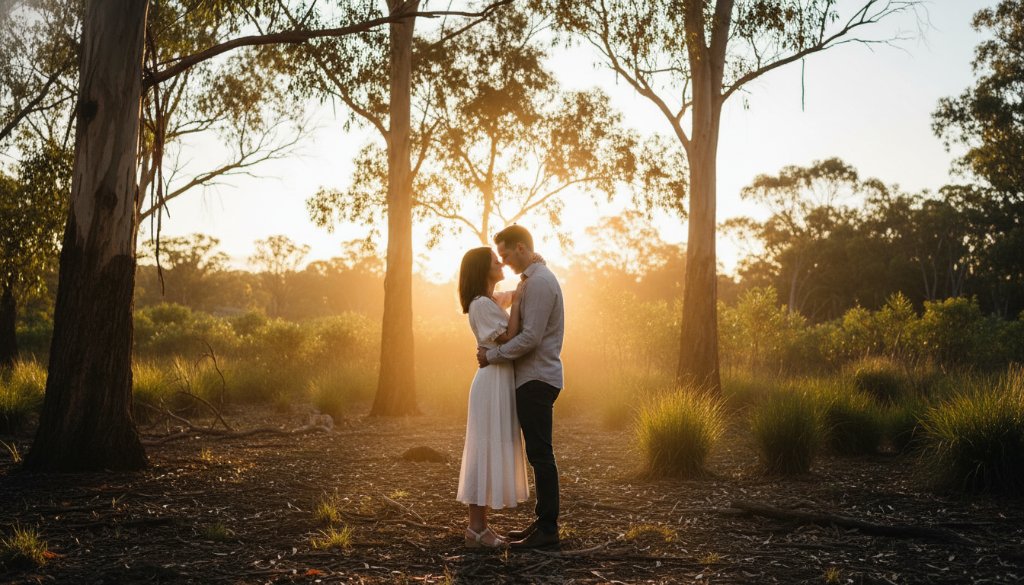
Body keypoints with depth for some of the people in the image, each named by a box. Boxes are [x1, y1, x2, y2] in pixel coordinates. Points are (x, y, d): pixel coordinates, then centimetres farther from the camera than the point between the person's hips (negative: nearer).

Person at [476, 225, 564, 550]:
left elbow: (530, 337, -21)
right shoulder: (534, 279, 18)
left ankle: (548, 531, -2)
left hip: (536, 380, -10)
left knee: (540, 454, -7)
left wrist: (492, 356, -12)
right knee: (539, 454, 13)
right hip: (533, 378, 10)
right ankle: (543, 522, 20)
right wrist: (494, 351, 9)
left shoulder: (538, 282, -15)